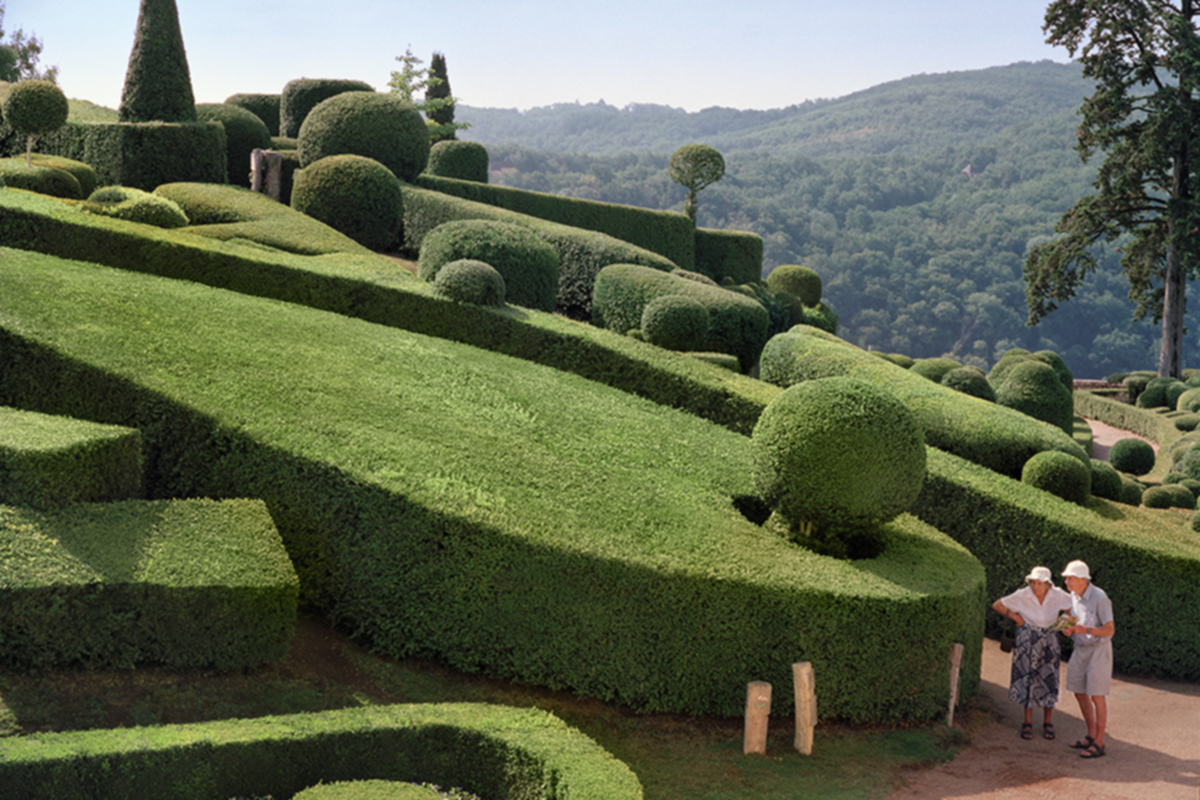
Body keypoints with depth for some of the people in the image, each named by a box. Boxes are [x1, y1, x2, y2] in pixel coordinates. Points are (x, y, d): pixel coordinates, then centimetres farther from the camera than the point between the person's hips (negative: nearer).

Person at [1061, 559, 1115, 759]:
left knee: (1097, 696, -4)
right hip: (1081, 649, 8)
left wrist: (1085, 630, -34)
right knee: (1080, 693, 11)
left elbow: (1109, 630, -20)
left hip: (1099, 650, -8)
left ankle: (1098, 744, 3)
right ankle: (1091, 736, 25)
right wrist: (1068, 629, -9)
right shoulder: (1073, 596, 3)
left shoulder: (1099, 598, -20)